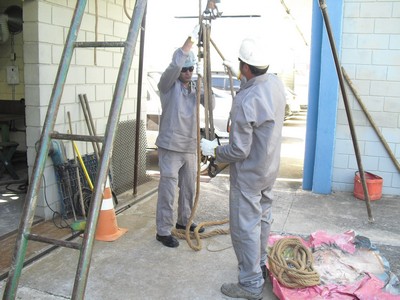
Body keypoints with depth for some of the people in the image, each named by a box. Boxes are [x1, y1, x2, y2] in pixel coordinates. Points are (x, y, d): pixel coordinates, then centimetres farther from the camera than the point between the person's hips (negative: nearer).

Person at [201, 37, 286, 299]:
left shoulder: (245, 102, -29)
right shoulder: (276, 83, -3)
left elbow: (238, 151, -24)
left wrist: (214, 150, -7)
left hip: (249, 174, -9)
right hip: (270, 168, 9)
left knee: (245, 227, 3)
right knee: (263, 218, 22)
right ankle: (260, 265, 41)